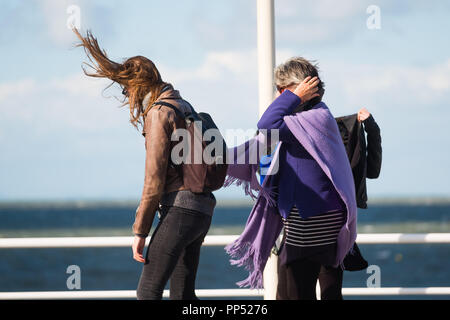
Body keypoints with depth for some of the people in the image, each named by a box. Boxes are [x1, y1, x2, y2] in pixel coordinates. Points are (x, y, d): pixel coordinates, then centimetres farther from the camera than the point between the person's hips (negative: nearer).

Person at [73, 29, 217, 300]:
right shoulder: (182, 106, 19)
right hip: (202, 209, 9)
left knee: (147, 292, -11)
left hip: (180, 207, -9)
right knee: (182, 296, 11)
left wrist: (140, 231, -11)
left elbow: (155, 178, -14)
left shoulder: (158, 113, -10)